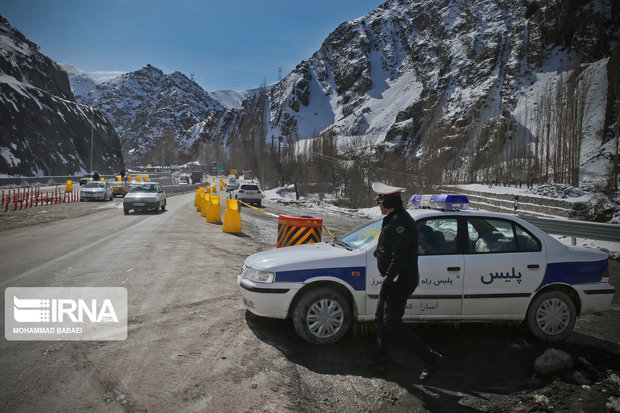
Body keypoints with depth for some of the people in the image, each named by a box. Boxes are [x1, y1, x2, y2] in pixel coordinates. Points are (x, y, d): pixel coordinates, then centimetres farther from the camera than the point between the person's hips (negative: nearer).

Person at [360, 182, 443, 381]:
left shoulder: (400, 223, -24)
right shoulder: (394, 219, 11)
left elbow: (399, 259, -28)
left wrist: (386, 284, -24)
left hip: (401, 281, -11)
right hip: (395, 280, 11)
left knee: (392, 323, -6)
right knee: (381, 319, 17)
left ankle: (430, 357, 3)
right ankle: (380, 359, 30)